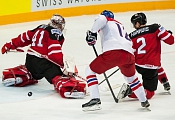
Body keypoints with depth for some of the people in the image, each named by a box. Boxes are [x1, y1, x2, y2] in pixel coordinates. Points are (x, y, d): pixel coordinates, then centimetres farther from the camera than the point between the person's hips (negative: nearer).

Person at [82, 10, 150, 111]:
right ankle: (144, 101, 35)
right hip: (129, 54, 6)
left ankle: (95, 100, -5)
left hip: (112, 52, -6)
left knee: (90, 71, 10)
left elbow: (101, 19, -5)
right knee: (131, 77, 34)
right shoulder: (120, 25, 39)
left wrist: (92, 33, -1)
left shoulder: (105, 20, 21)